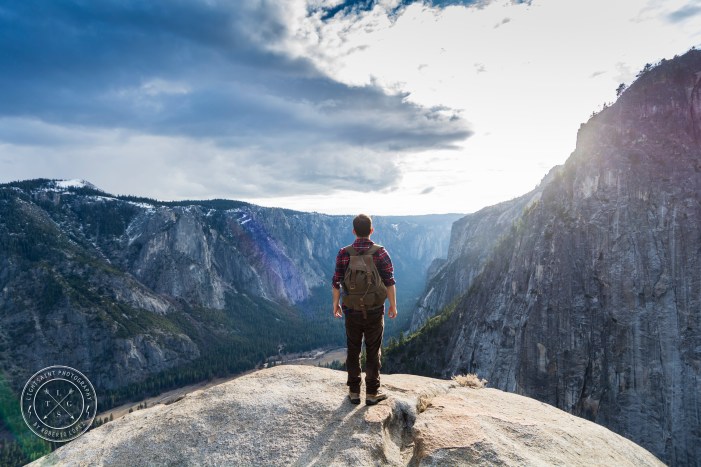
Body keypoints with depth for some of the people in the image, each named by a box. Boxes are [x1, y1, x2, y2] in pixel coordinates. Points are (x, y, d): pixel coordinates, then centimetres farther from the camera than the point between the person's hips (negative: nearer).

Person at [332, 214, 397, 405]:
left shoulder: (344, 253, -6)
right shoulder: (380, 252, -9)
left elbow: (336, 282, -2)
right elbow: (389, 282, -9)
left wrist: (336, 304, 11)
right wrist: (393, 305, 3)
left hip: (351, 311, 1)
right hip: (374, 311, -1)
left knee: (353, 351, 14)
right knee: (373, 352, 12)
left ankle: (354, 392, 24)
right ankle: (372, 393, 21)